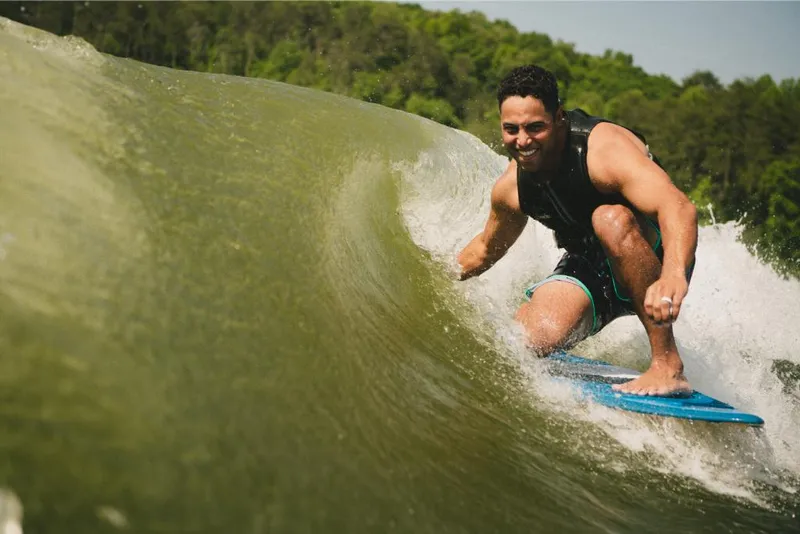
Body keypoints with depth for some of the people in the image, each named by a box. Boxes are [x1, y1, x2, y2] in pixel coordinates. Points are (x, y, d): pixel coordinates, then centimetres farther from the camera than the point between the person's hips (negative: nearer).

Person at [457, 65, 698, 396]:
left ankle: (667, 363, -33)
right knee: (532, 341, -23)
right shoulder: (511, 188, -9)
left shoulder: (605, 148, -28)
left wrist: (673, 275, -62)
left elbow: (679, 208, -44)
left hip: (656, 256, -4)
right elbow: (486, 248, 15)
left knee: (610, 218, -39)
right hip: (589, 269, 5)